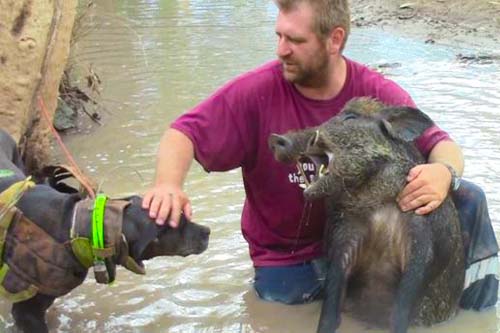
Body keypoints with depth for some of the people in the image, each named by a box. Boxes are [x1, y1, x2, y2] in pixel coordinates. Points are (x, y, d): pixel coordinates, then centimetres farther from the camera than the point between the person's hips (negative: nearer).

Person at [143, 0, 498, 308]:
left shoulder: (379, 94, -11)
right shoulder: (256, 91, -16)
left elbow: (442, 145, -9)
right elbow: (185, 133, -17)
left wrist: (444, 172, -35)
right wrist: (169, 185, -39)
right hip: (287, 259, -1)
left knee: (466, 198, -13)